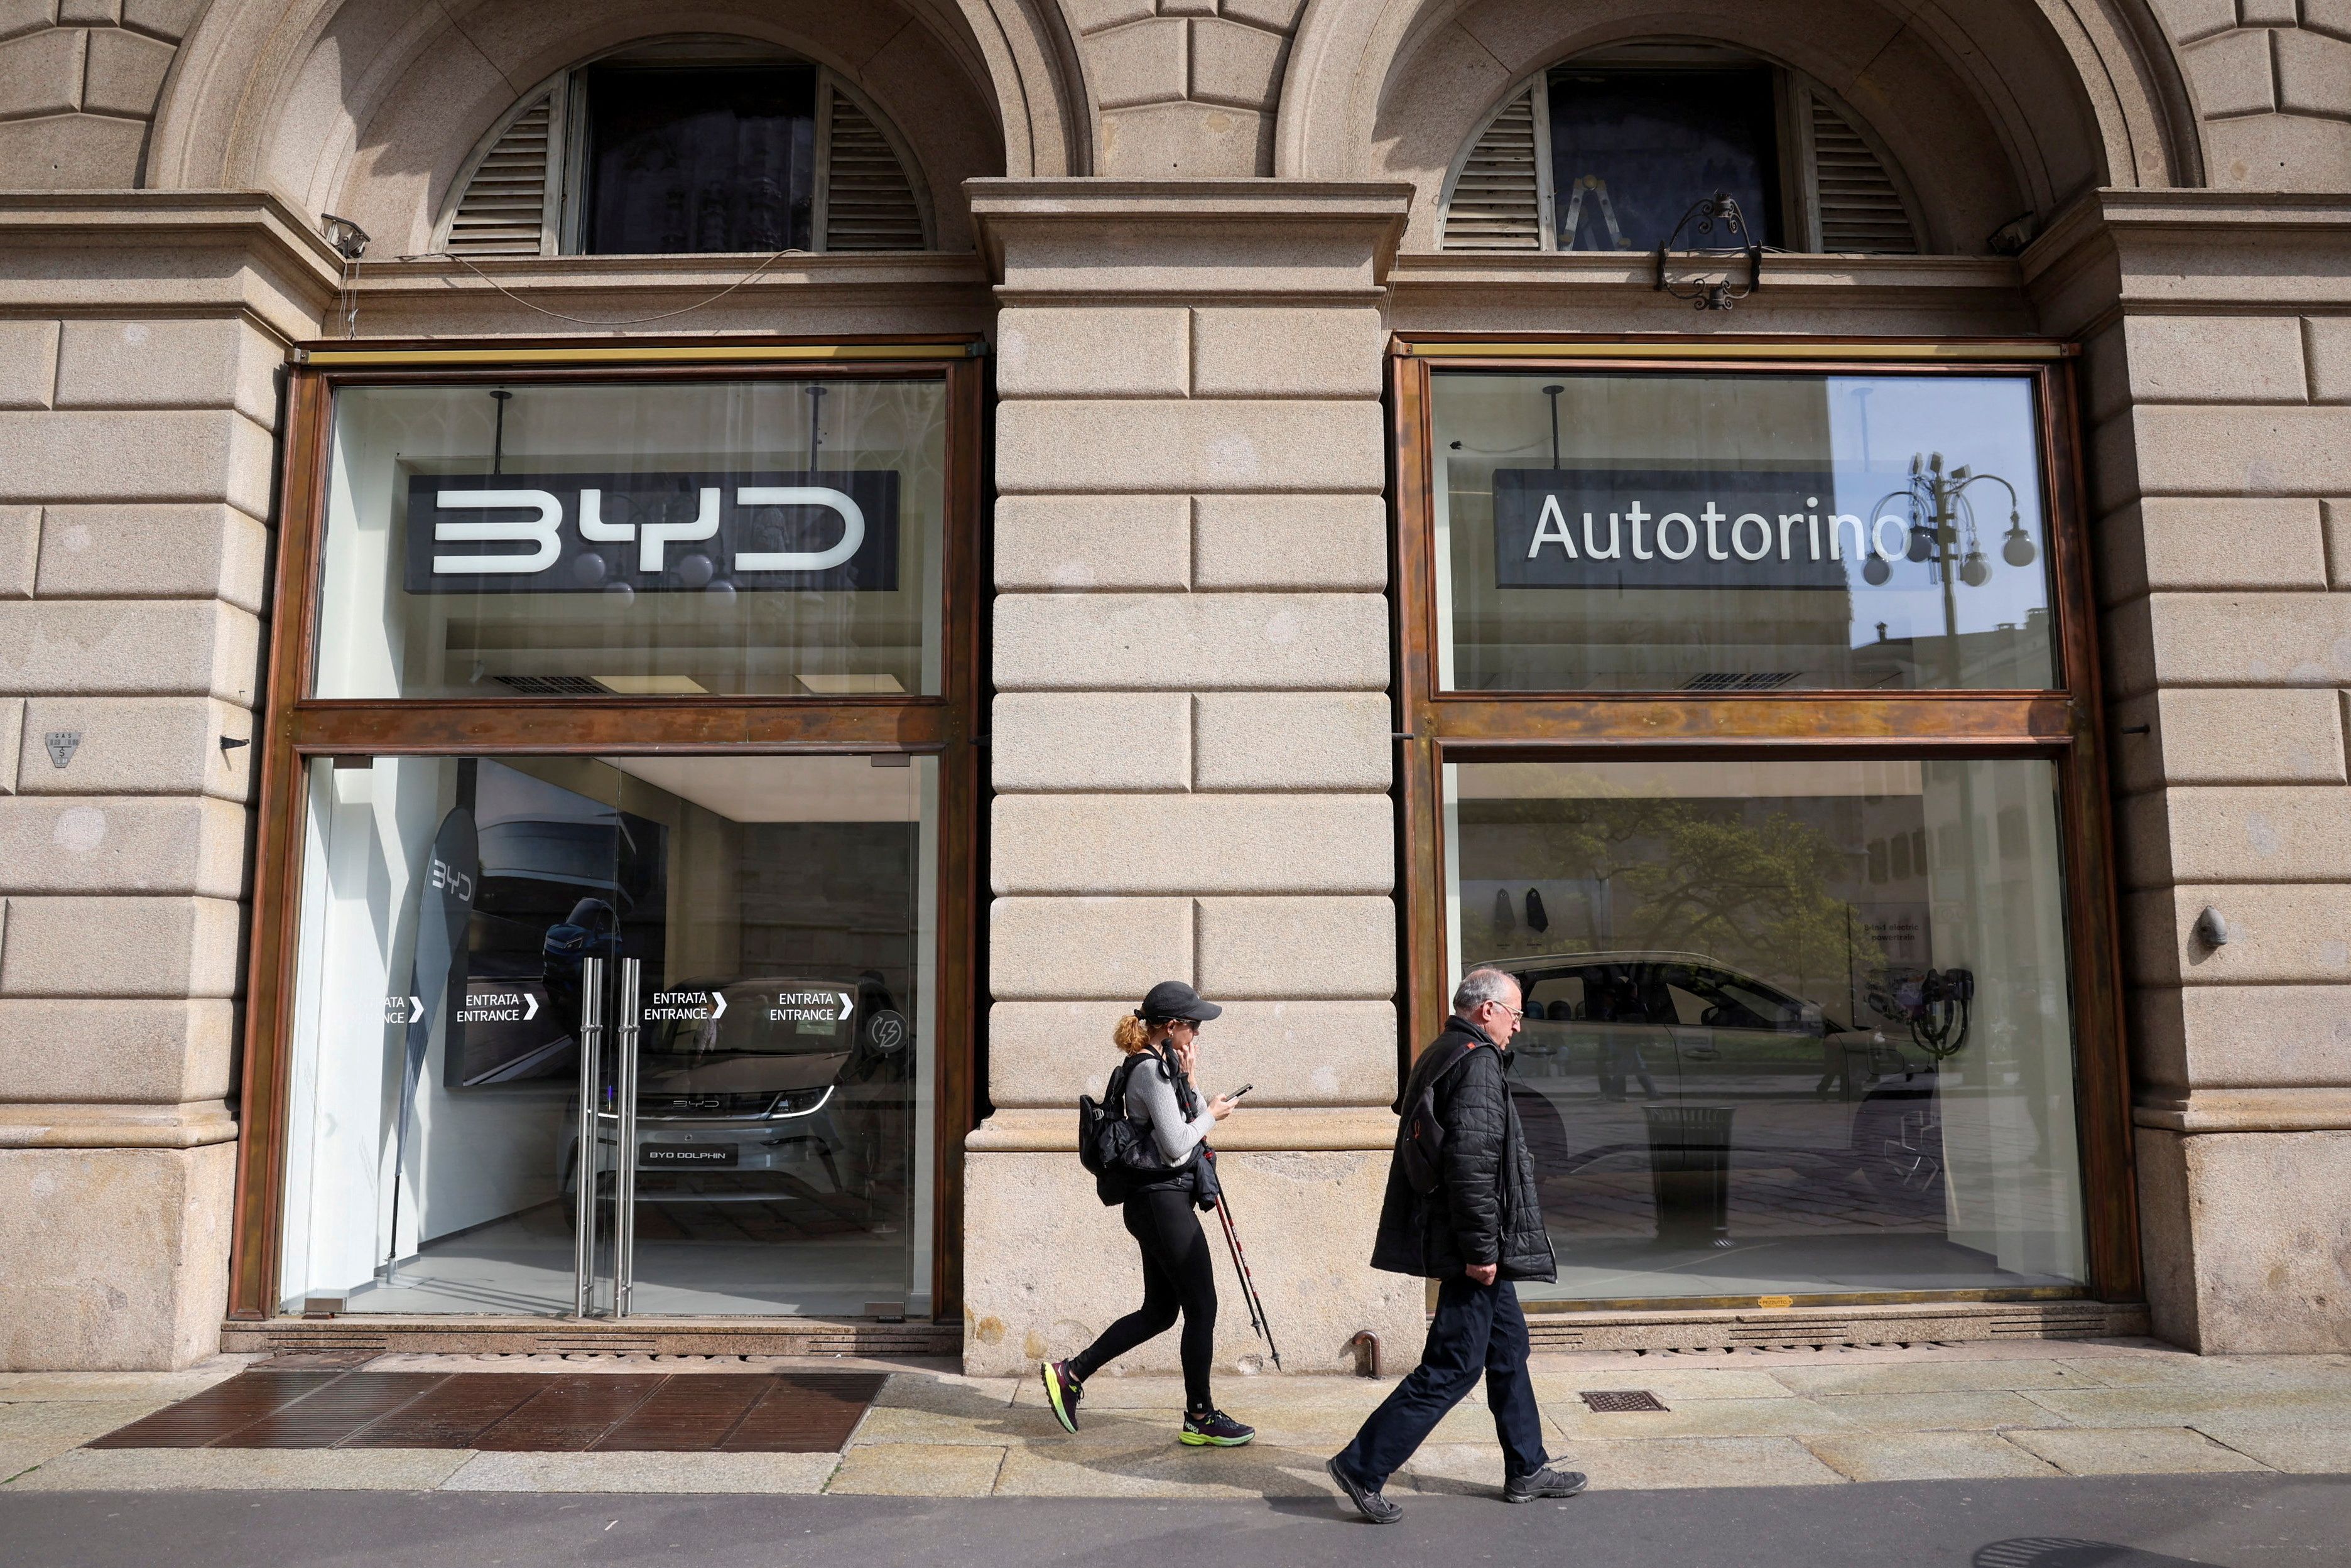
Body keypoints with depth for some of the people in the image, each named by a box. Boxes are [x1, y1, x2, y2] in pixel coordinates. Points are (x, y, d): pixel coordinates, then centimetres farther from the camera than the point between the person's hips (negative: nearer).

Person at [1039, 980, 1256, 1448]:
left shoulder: (1158, 1066, 15)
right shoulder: (1153, 1070, -17)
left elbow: (1181, 1126, 16)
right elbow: (1176, 1145, -21)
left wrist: (1188, 1081, 4)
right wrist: (1211, 1114, -7)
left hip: (1158, 1202, 10)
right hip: (1164, 1202, -10)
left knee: (1159, 1311, 15)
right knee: (1202, 1307, 0)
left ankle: (1070, 1374, 20)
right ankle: (1199, 1418, 12)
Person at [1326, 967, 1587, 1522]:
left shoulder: (1440, 1055, 15)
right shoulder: (1476, 1061, -18)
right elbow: (1471, 1161, -26)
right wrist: (1480, 1248, -23)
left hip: (1477, 1246, 11)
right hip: (1471, 1244, -11)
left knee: (1508, 1347, 19)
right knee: (1454, 1366, -5)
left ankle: (1527, 1470, 31)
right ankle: (1362, 1467, 1)